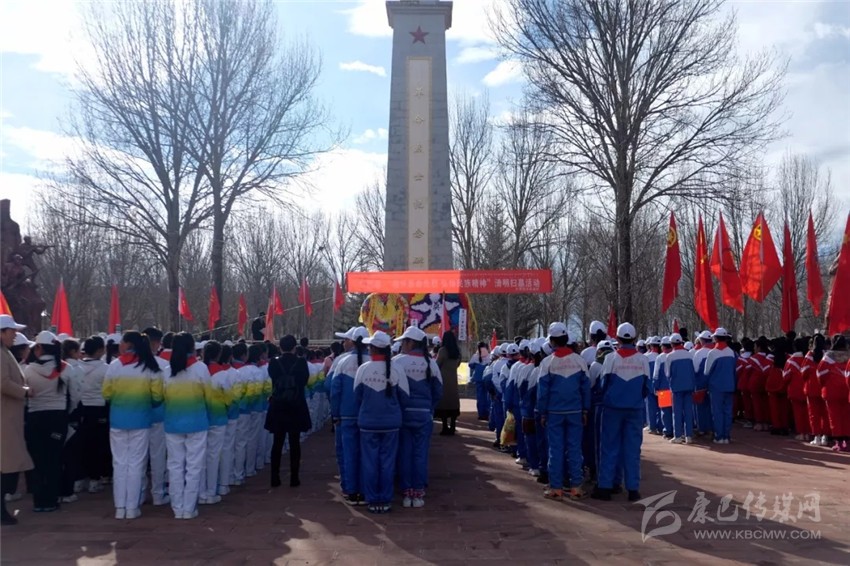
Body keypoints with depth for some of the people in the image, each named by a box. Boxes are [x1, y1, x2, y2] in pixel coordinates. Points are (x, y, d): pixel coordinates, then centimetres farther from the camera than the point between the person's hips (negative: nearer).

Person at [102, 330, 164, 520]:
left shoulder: (114, 365, -7)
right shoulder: (150, 367, -7)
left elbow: (106, 394, -1)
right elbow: (157, 396, -5)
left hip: (118, 420, 0)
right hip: (141, 420, 0)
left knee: (119, 463, 9)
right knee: (136, 464, 6)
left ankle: (120, 507, 13)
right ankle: (132, 508, 10)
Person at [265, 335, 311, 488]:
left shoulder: (274, 363, -8)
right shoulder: (301, 362, -10)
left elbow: (273, 380, 5)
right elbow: (305, 380, 1)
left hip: (277, 408, 1)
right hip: (296, 408, -1)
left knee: (277, 443, 10)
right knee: (294, 443, 6)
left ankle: (275, 478, 12)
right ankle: (294, 478, 7)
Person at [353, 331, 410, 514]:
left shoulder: (363, 369, -9)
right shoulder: (396, 369, -8)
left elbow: (356, 397, 2)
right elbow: (405, 398, -1)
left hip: (367, 422, 0)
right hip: (391, 422, 1)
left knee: (369, 461, 8)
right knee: (387, 461, 8)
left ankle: (372, 501, 14)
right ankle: (386, 501, 13)